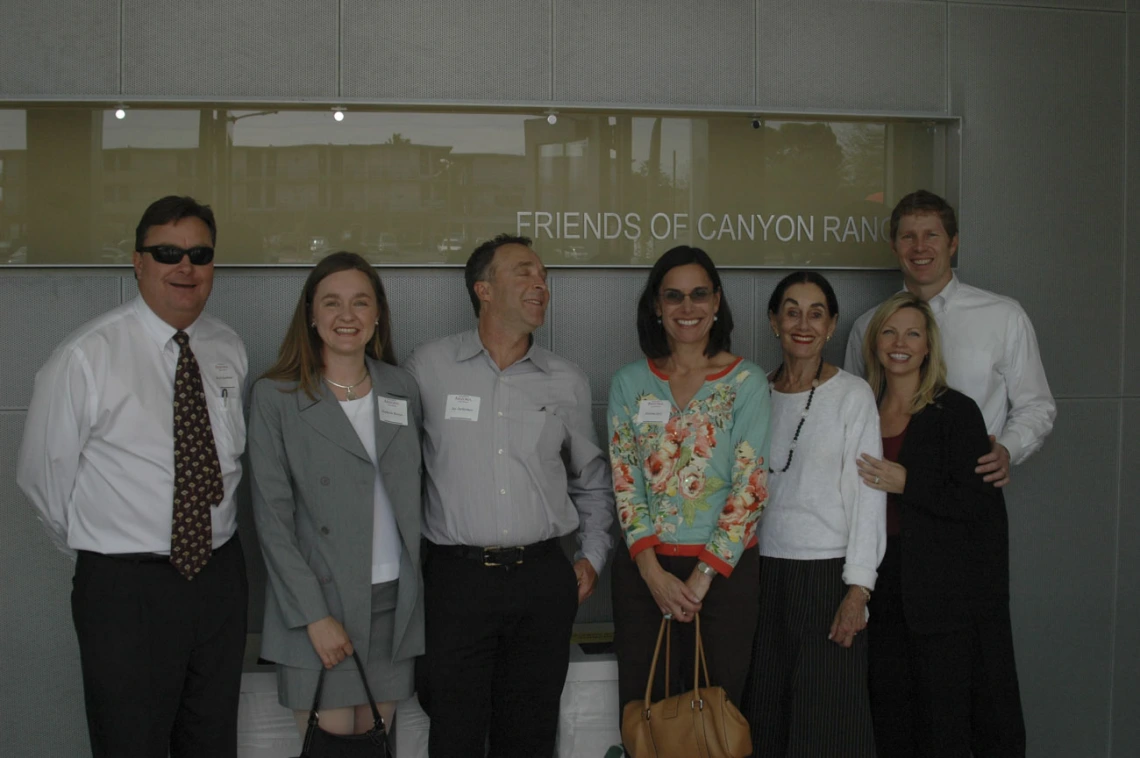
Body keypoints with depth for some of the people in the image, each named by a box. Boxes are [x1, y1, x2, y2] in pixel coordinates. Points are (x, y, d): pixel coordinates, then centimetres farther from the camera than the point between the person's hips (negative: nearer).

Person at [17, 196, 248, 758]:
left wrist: (212, 544, 8)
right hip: (125, 588, -5)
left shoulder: (230, 350, 5)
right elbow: (42, 475, -5)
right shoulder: (86, 358, -12)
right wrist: (97, 546, 6)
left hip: (220, 577, 5)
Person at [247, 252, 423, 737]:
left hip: (393, 602, 4)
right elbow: (272, 516, -7)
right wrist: (314, 616, -12)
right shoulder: (276, 397, -4)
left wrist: (420, 596, 5)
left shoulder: (403, 389, 8)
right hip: (320, 603, -3)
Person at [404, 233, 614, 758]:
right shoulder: (428, 366, 1)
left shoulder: (566, 382, 8)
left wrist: (592, 555, 11)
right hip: (457, 576, -2)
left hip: (543, 578, 3)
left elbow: (591, 480, 20)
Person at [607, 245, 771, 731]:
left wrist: (704, 575, -11)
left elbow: (751, 486, -7)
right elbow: (624, 481, 1)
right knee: (641, 708, 8)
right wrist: (652, 572, -9)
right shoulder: (630, 383, 5)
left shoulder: (746, 382, -2)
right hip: (643, 568, 2)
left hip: (724, 569, -2)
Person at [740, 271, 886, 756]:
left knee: (827, 719, 0)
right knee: (767, 715, 8)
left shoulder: (852, 395, -3)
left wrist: (858, 589, -13)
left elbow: (868, 496, -7)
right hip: (765, 571, 4)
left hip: (828, 571, -4)